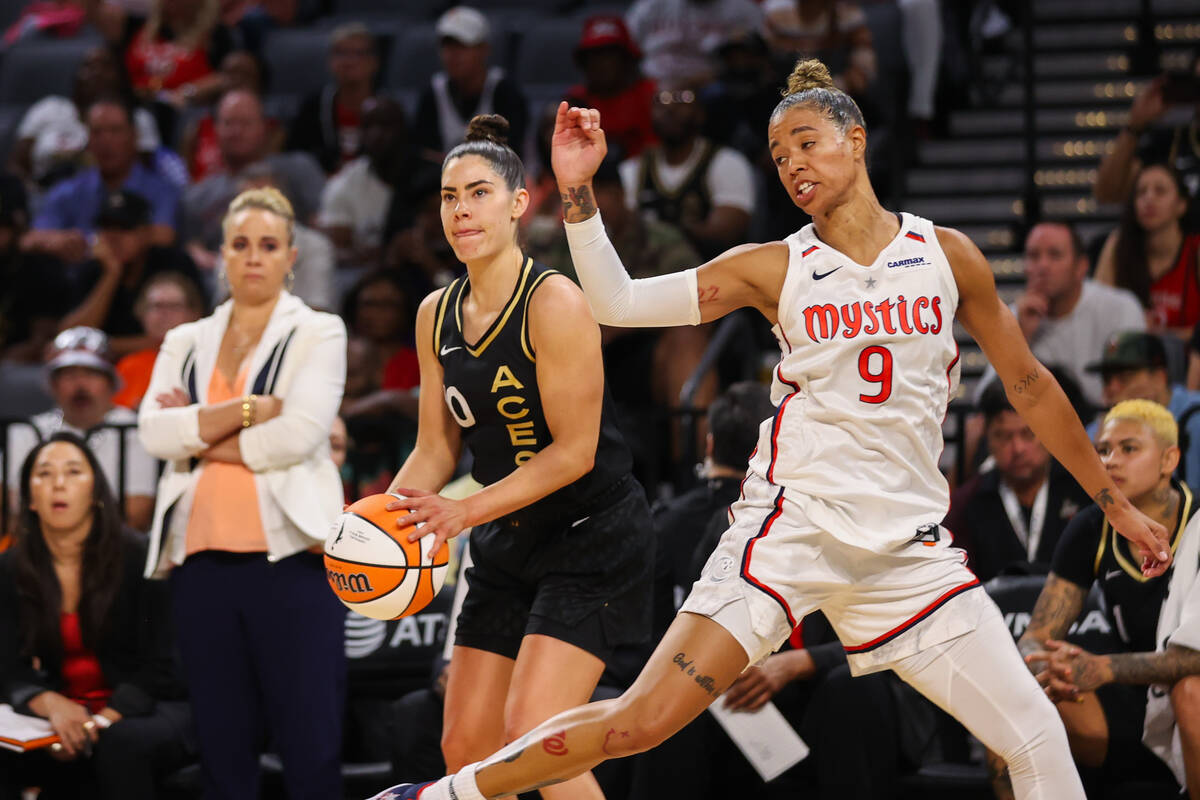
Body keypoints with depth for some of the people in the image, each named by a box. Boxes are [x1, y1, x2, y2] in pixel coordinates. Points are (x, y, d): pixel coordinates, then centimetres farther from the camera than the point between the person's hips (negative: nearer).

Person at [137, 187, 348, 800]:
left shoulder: (318, 334, 6)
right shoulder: (186, 343, 17)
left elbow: (299, 433, -9)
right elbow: (154, 431, 0)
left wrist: (200, 435, -2)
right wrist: (250, 410, -9)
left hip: (288, 558, -4)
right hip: (201, 560, 4)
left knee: (310, 746, -8)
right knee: (222, 744, 5)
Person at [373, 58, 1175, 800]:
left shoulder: (947, 255, 5)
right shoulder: (777, 269, 2)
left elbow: (1030, 385, 14)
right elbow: (618, 300, 0)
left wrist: (1116, 503, 17)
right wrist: (578, 192, -13)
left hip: (906, 545, 2)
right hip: (792, 523, -2)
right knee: (642, 720, -13)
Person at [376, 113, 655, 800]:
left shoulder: (554, 303, -18)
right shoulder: (436, 316, 5)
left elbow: (574, 450, -19)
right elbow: (436, 451, 11)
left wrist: (467, 512, -23)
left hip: (593, 537, -8)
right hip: (509, 545, 8)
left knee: (532, 732, -20)